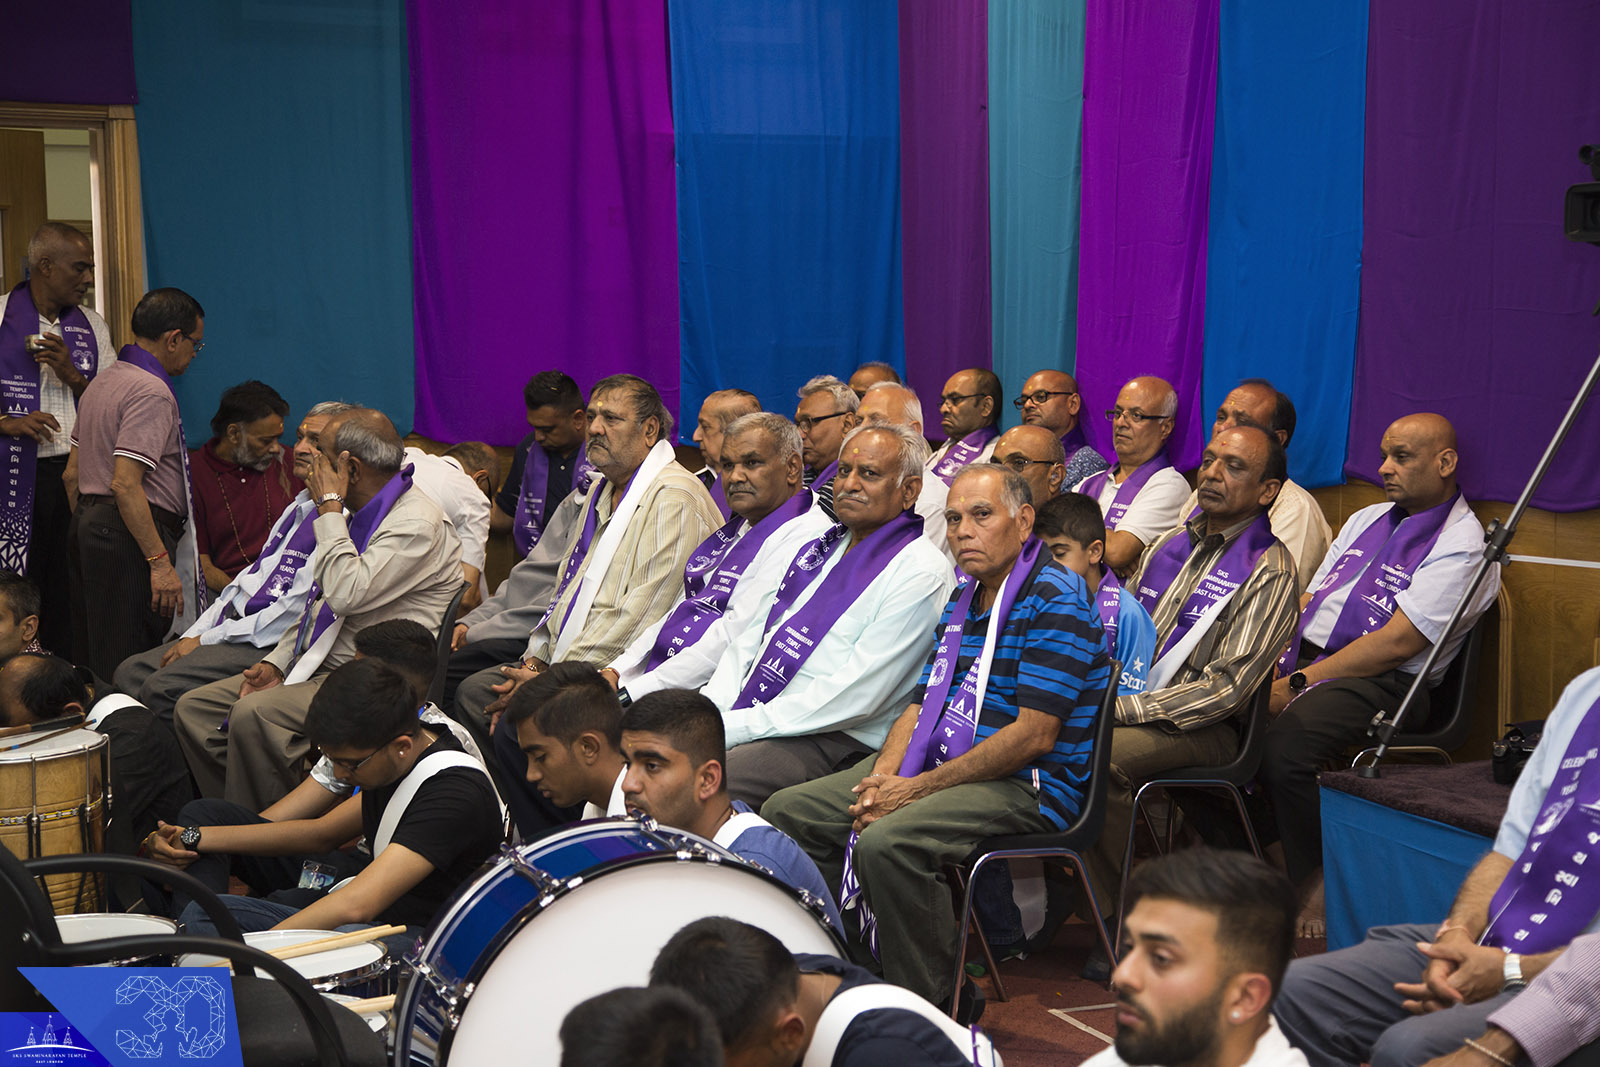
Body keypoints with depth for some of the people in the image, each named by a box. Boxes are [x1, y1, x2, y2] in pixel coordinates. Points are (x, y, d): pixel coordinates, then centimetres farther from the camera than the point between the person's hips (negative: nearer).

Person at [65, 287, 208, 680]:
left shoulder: (102, 380, 17)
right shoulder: (152, 392, -14)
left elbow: (72, 474, 21)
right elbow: (125, 484, -23)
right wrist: (160, 562, -22)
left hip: (87, 526, 10)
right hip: (129, 538, -10)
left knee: (90, 662, 12)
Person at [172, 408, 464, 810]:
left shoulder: (418, 523, -16)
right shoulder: (358, 514, 16)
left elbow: (347, 593, -28)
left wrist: (330, 506, -17)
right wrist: (275, 663, 8)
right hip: (315, 665, 10)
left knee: (254, 714, -31)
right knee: (194, 707, 0)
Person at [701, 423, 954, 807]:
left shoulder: (922, 573, -8)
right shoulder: (820, 544, 20)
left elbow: (857, 697, -15)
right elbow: (751, 638, 20)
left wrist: (737, 726, -15)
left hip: (835, 743, -8)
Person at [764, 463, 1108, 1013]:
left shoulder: (1054, 600, -13)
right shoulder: (963, 598, 16)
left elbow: (1033, 737, -20)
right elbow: (921, 705, 16)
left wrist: (918, 788, -18)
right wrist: (882, 778, -6)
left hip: (1027, 786, -9)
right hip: (938, 768, 9)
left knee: (888, 841, -34)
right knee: (788, 811, 1)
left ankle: (937, 1008, -18)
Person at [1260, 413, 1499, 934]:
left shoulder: (1462, 545, -4)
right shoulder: (1367, 520, 22)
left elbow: (1396, 644, -14)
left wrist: (1297, 684, -16)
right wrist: (1268, 667, 0)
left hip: (1380, 685, -8)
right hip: (1303, 660, 8)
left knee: (1283, 748, -33)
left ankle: (1314, 887, -12)